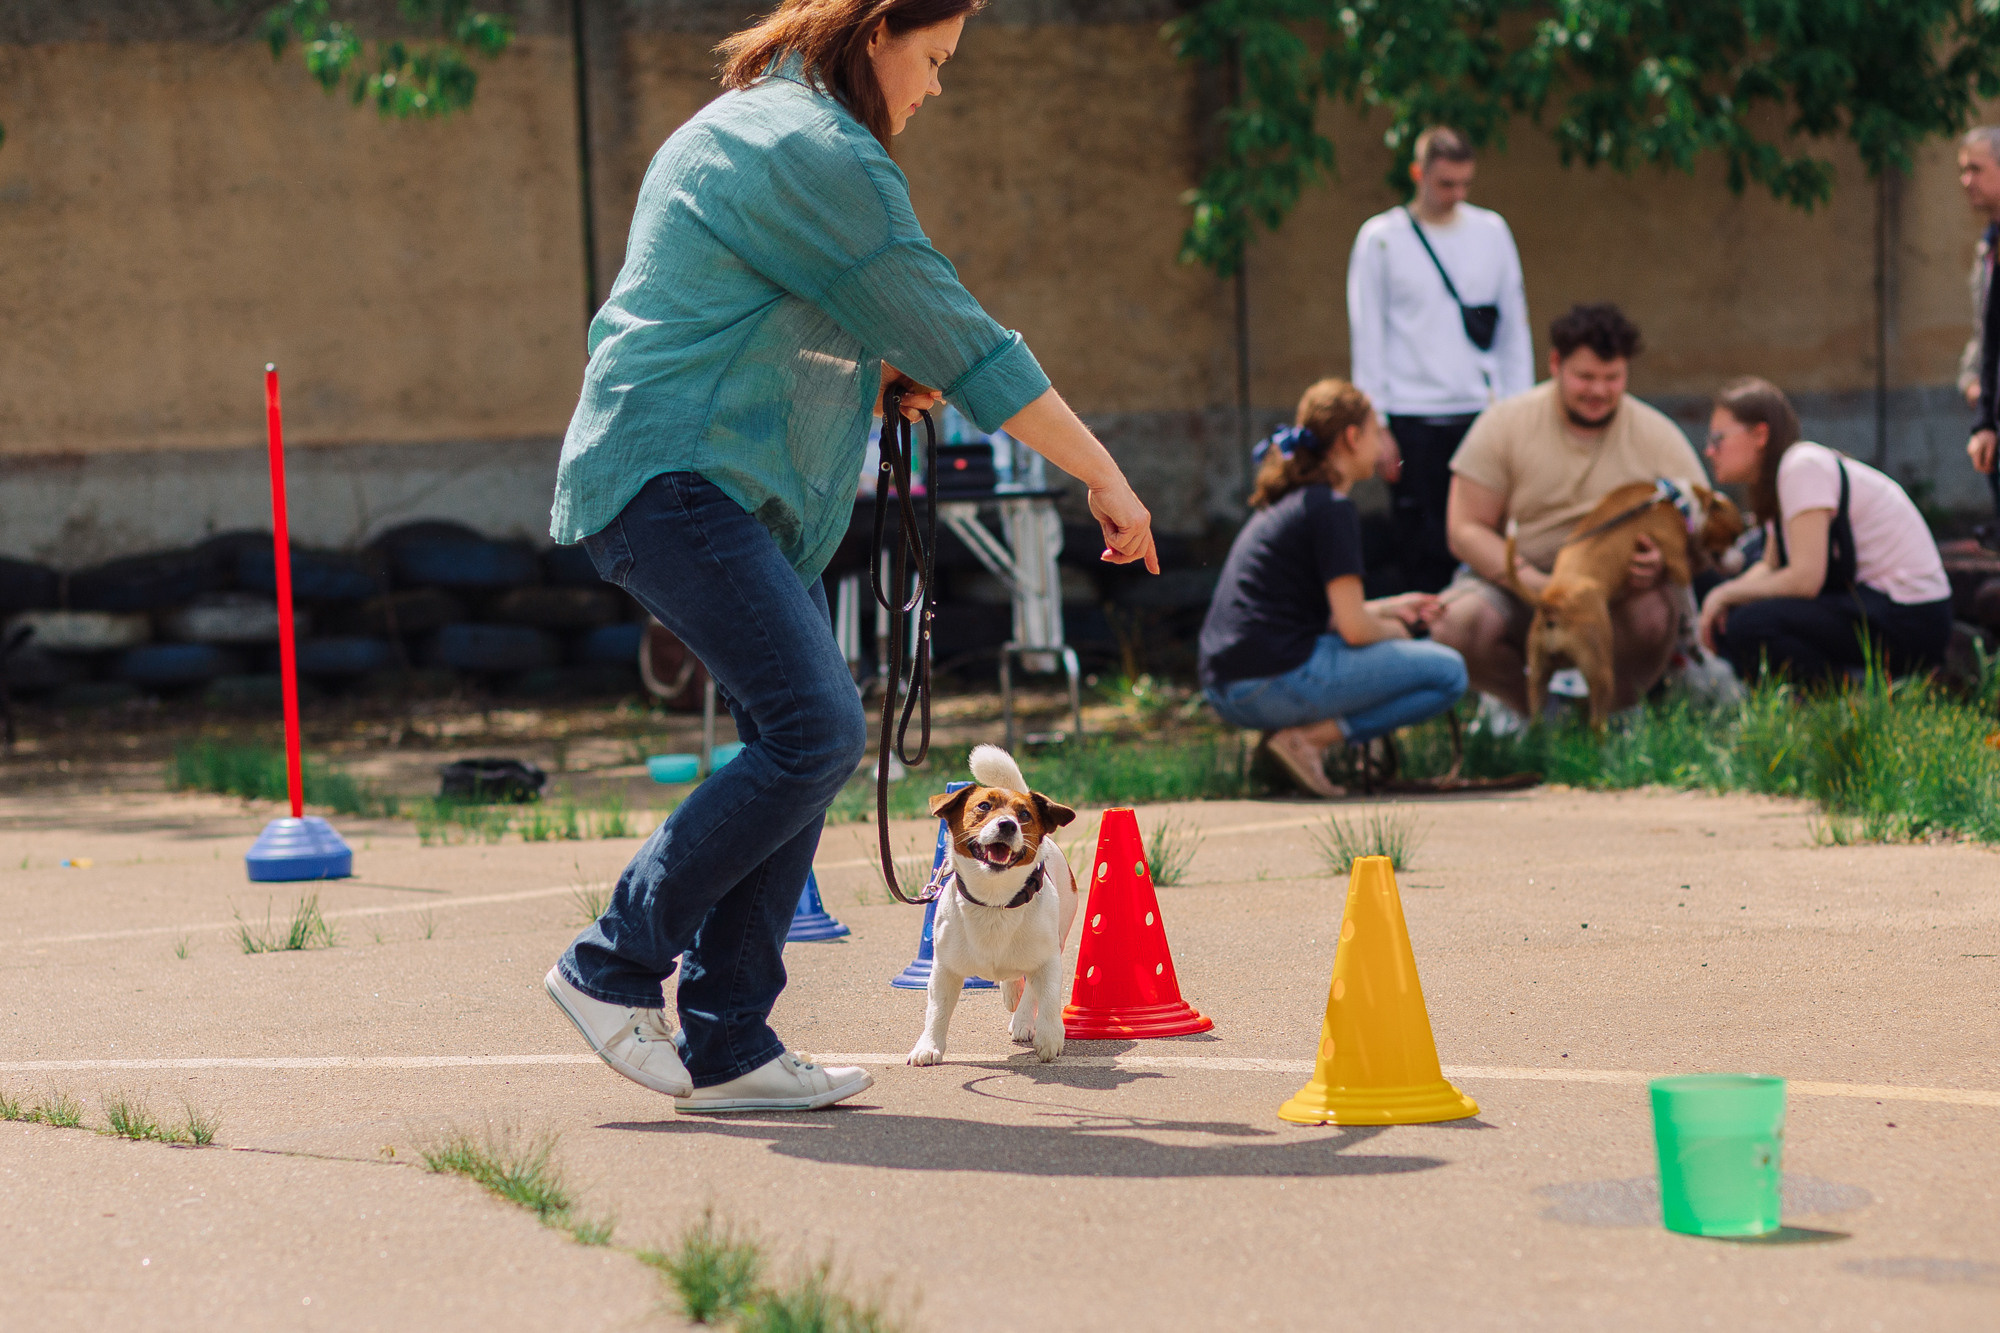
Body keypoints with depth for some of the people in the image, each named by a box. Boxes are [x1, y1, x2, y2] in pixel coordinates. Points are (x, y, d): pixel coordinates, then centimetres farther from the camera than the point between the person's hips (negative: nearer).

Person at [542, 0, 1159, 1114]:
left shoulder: (742, 126, 23)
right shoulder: (822, 154, -11)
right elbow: (959, 338, -11)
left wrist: (874, 379, 18)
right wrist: (1105, 476, -6)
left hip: (735, 497, 11)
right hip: (676, 477, -11)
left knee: (801, 740, 5)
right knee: (816, 729, -19)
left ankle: (725, 1046, 3)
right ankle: (616, 967, -10)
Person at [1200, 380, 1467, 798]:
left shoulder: (1284, 503, 19)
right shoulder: (1330, 509, -9)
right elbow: (1355, 629, -12)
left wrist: (1391, 609, 27)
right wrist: (1396, 629, 9)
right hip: (1275, 681, -9)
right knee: (1448, 672, -2)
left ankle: (1299, 734, 8)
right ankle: (1309, 738, -10)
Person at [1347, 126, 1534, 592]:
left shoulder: (1492, 231, 10)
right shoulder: (1381, 238, 2)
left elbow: (1515, 326, 14)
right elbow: (1366, 338, 2)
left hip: (1482, 414, 2)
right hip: (1413, 420, -2)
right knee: (1424, 551, -3)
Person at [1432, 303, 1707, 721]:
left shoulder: (1659, 437, -1)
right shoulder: (1505, 424, -4)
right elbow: (1466, 532, -8)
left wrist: (1664, 561, -28)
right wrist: (1541, 586, -24)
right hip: (1515, 583, 0)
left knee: (1653, 615, -35)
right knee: (1458, 626, -32)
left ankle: (1608, 713, -2)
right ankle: (1530, 706, 1)